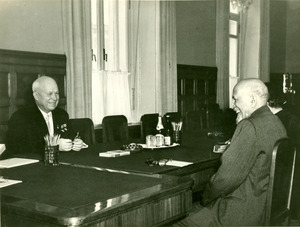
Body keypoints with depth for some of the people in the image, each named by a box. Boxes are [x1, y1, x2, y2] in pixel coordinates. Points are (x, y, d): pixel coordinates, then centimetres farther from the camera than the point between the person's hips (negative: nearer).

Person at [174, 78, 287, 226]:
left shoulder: (250, 126, -20)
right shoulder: (276, 123, 10)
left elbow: (228, 176, -22)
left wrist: (207, 196, -5)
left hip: (244, 212, -10)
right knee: (192, 211, 20)